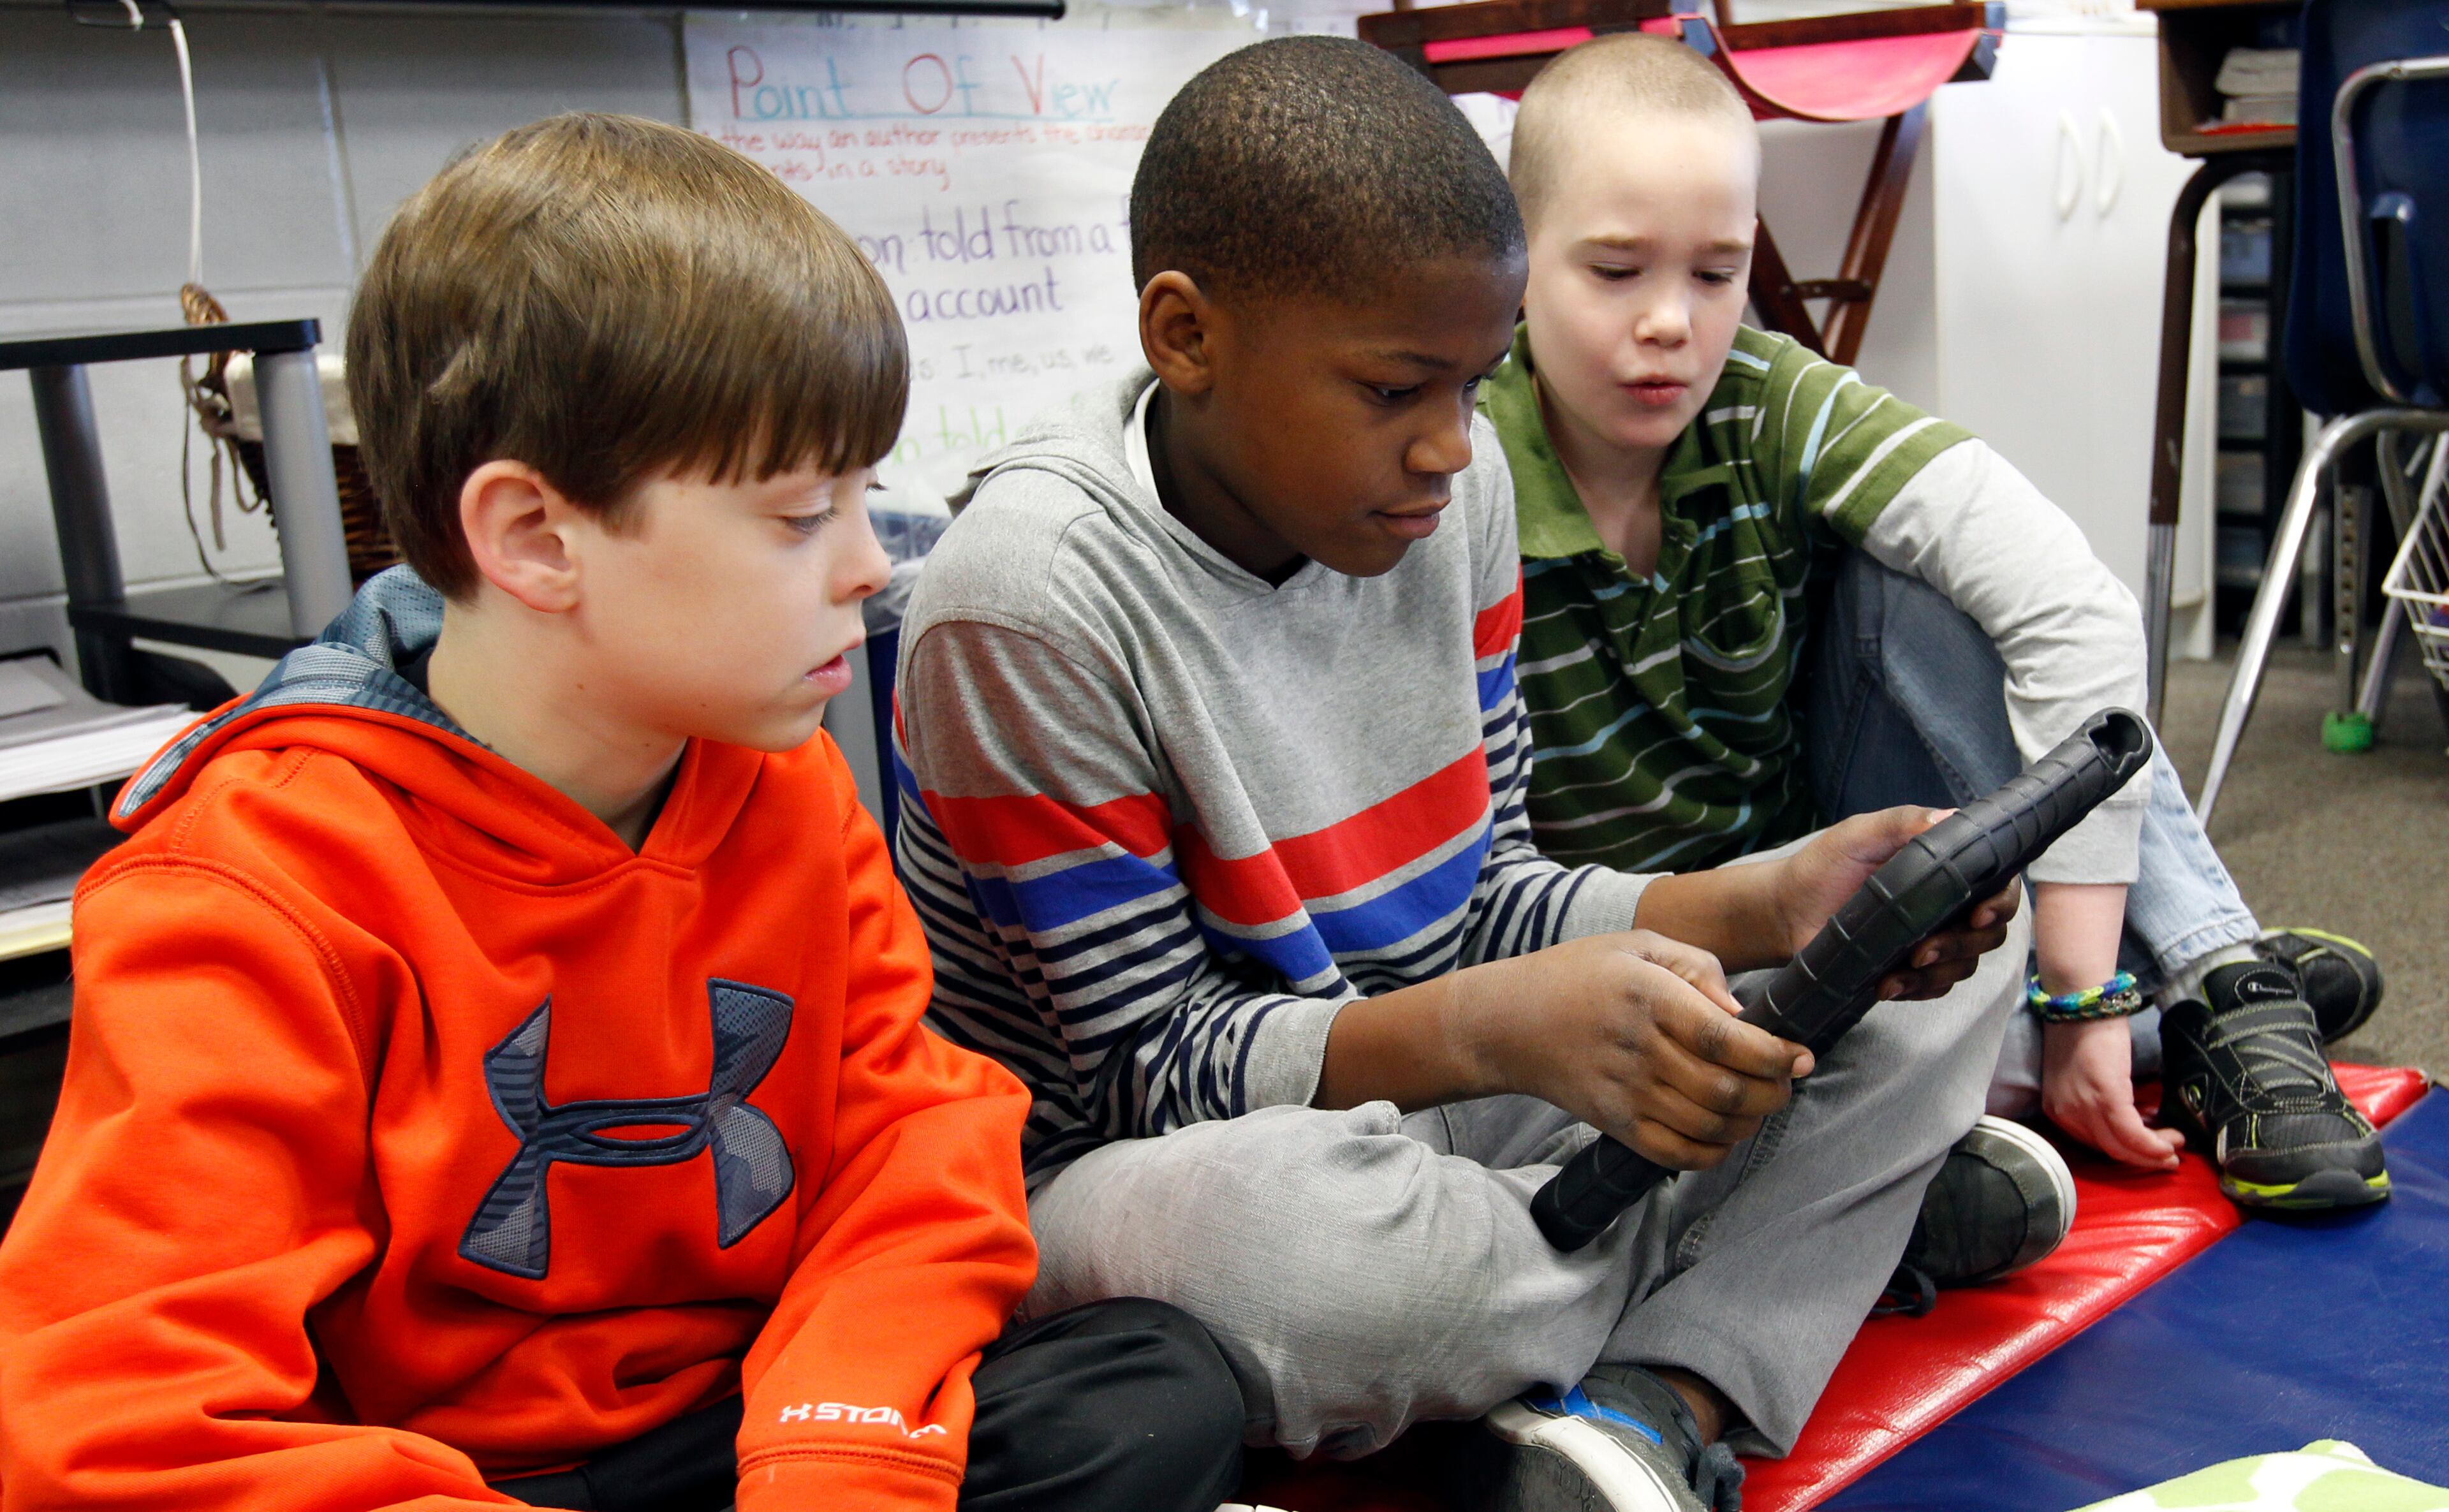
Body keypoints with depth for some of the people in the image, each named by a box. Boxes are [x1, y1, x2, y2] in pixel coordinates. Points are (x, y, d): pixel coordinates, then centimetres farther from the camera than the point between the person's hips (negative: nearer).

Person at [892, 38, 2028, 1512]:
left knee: (1961, 930, 0)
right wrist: (1493, 1029, -35)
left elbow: (1482, 898, 1)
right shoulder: (1029, 602, -23)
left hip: (1432, 1103, 6)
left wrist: (1763, 907, -17)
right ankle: (1833, 1215, -12)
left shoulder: (1448, 484, -3)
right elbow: (1145, 1069, -19)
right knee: (1222, 1219, -44)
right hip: (1146, 1164, -5)